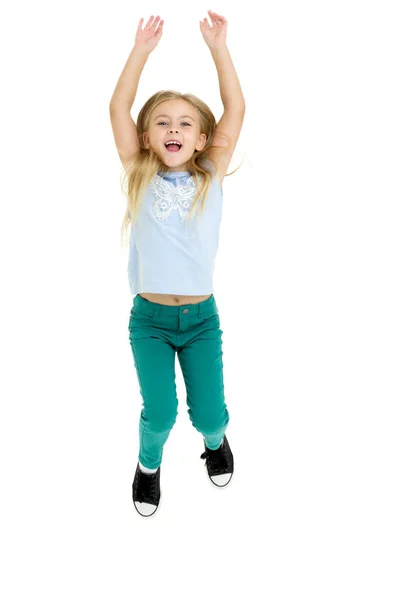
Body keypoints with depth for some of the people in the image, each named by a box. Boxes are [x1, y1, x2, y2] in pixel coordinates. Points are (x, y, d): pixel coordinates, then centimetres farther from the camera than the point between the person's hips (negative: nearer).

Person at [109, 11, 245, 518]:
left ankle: (215, 440, 39)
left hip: (202, 317, 1)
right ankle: (149, 462, 26)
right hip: (150, 318, 0)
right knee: (159, 413, -9)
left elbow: (236, 109, -2)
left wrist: (218, 47, -4)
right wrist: (141, 50, -6)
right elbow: (118, 108, -4)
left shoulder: (211, 176, 3)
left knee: (208, 413, 1)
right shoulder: (140, 176, 2)